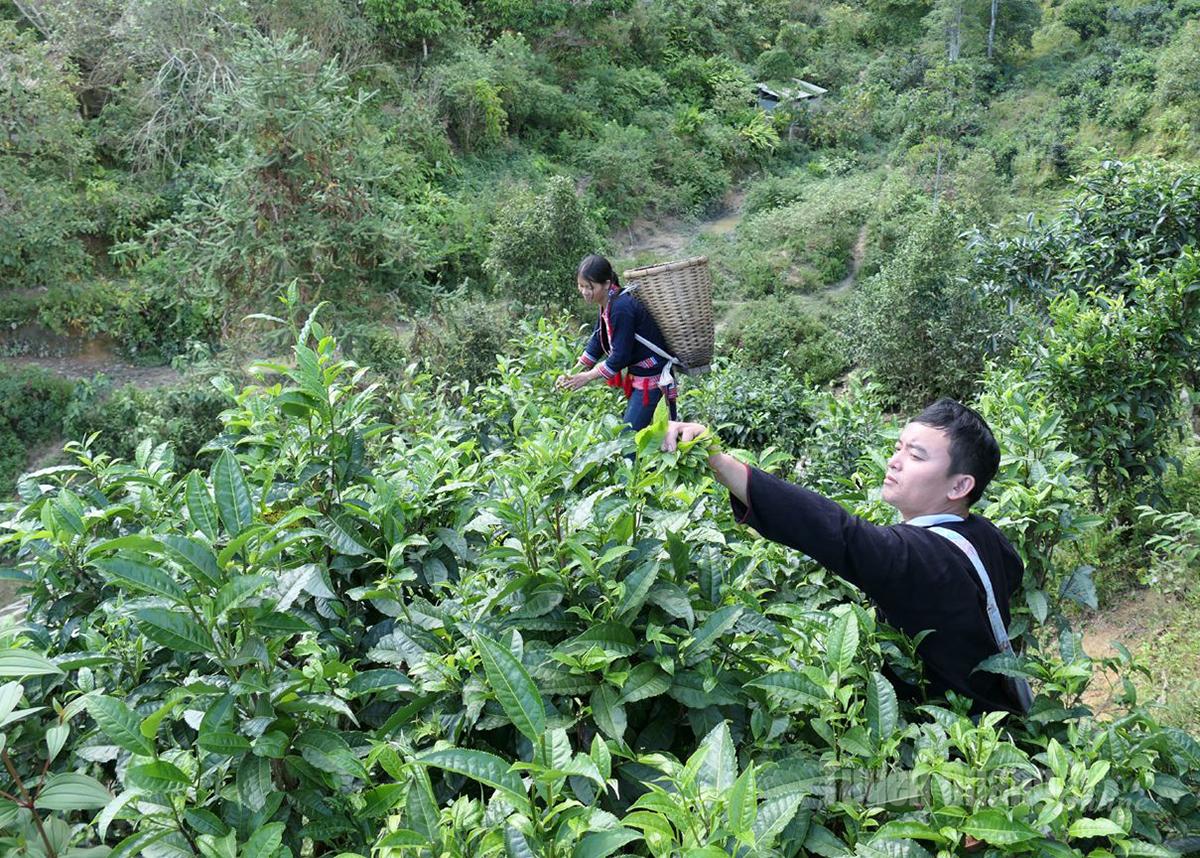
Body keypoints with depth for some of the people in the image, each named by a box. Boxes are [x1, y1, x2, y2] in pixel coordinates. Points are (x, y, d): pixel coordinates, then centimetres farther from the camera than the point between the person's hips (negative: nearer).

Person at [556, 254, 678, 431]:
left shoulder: (622, 308, -26)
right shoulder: (607, 304, 3)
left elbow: (620, 357, -24)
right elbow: (597, 342, 10)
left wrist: (586, 377, -16)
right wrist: (573, 374, 2)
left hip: (652, 377, -10)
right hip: (638, 374, 10)